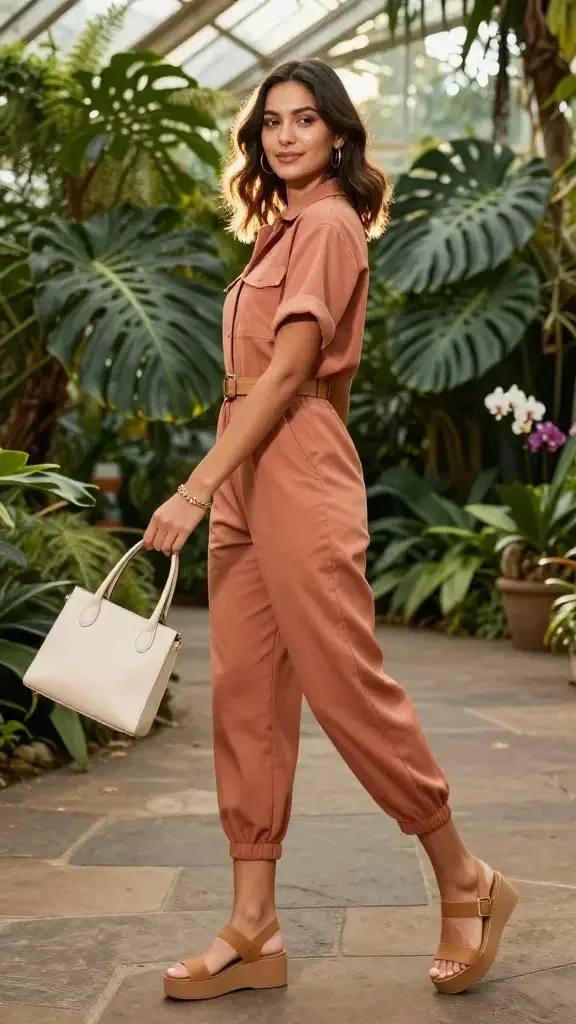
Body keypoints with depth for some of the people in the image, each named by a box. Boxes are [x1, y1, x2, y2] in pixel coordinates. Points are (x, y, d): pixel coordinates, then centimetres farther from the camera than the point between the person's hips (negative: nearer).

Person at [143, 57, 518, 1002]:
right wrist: (213, 491, 13)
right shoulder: (282, 228, 20)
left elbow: (287, 372, -16)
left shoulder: (329, 222, -6)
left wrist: (196, 490, -18)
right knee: (245, 695, 6)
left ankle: (465, 884, 12)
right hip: (246, 475, 9)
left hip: (297, 469, -9)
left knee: (347, 686, -6)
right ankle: (253, 931, 11)